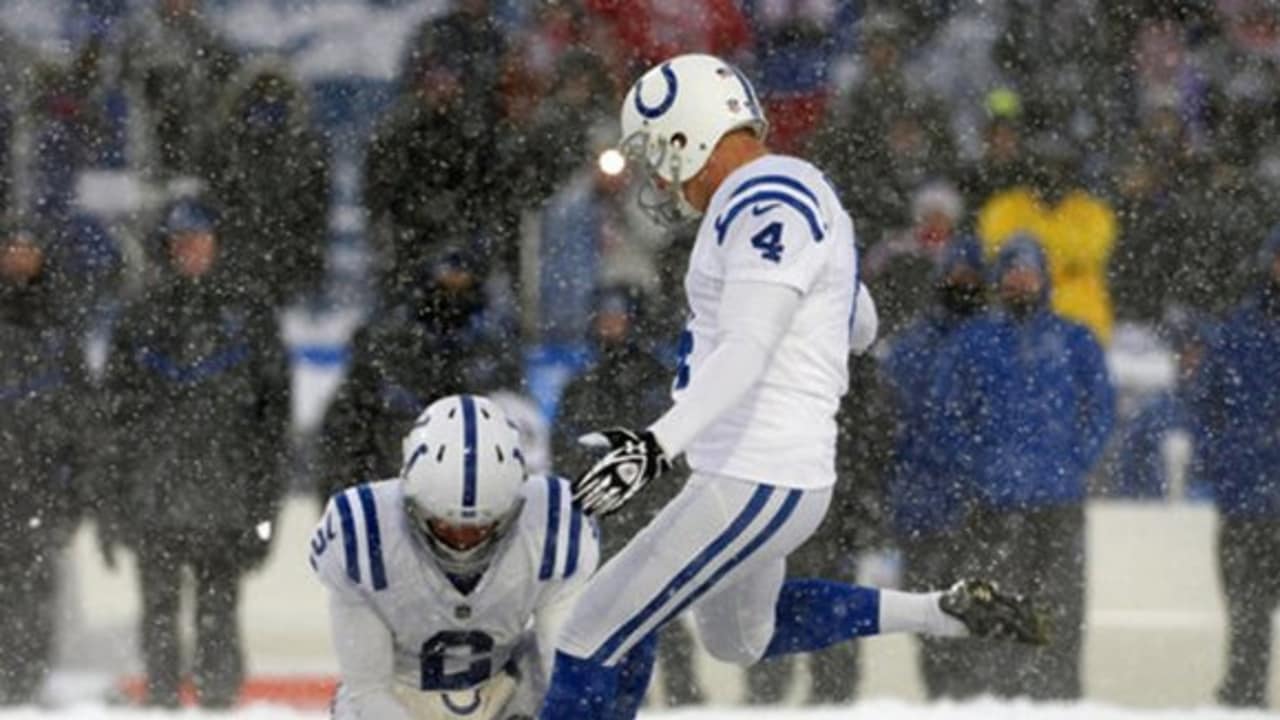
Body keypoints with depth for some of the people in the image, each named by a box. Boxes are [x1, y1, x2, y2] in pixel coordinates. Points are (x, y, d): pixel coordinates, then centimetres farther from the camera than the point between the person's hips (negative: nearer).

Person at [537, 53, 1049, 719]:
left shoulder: (764, 202, -17)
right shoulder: (799, 191, 15)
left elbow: (747, 352, -29)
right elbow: (859, 326, 30)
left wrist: (658, 443, -40)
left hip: (753, 487, -11)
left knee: (592, 638, -10)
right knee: (739, 636, 31)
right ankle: (946, 614, 25)